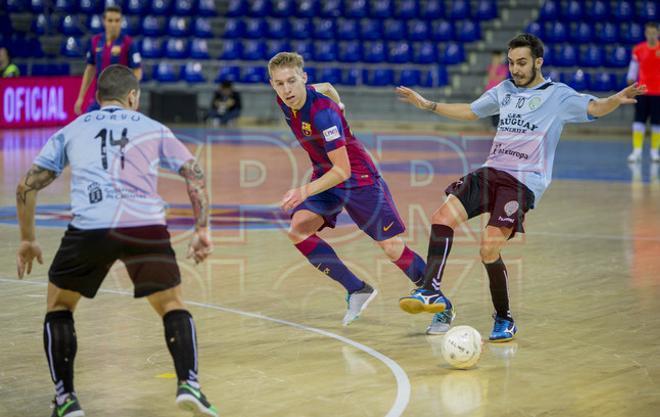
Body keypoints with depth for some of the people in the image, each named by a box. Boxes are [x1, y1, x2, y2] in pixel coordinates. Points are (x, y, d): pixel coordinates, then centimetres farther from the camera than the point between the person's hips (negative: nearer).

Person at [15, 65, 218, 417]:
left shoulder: (70, 131, 25)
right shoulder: (153, 128, 24)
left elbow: (27, 186, 23)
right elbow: (195, 176, 16)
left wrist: (28, 240, 33)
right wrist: (202, 230, 19)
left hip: (89, 228, 0)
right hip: (146, 226, 0)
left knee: (59, 308, 21)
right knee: (172, 306, 18)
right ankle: (188, 384, -4)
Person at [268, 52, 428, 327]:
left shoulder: (322, 112, -30)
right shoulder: (285, 102, -7)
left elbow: (342, 170, -36)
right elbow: (326, 87, 14)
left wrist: (306, 191, -48)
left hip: (358, 178, -7)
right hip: (325, 178, 7)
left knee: (393, 249, -7)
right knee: (297, 229, -19)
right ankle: (357, 291, -10)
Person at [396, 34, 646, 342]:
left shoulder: (557, 95, 0)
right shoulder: (504, 91, 17)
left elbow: (594, 108, -15)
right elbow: (470, 111, 32)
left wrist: (616, 100, -37)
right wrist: (427, 105, 31)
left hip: (523, 182, -6)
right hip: (490, 173, 6)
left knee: (489, 250, -17)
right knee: (442, 218, -12)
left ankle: (504, 320, 2)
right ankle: (431, 292, -9)